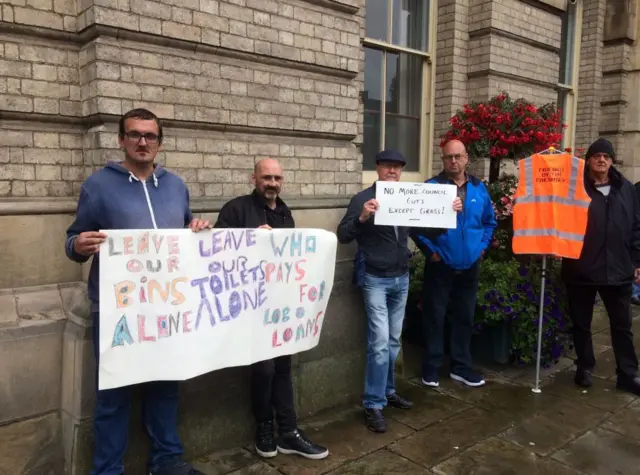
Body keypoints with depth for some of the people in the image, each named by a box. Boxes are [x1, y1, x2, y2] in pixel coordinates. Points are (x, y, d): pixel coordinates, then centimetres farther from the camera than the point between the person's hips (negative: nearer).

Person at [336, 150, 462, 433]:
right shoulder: (363, 198, -8)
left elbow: (427, 230, 14)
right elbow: (343, 236, -15)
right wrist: (362, 217, -32)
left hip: (401, 278, 5)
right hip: (375, 279, -5)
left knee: (393, 340, 14)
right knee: (380, 341, -9)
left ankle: (388, 391, 30)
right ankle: (373, 405, 1)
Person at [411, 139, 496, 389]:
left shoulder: (479, 188, 6)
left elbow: (490, 222, 16)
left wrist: (482, 246, 4)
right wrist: (429, 250, -12)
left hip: (469, 267, 5)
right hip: (440, 266, -4)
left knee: (465, 318, 14)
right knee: (435, 318, 5)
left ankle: (461, 366, 28)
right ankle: (431, 368, 18)